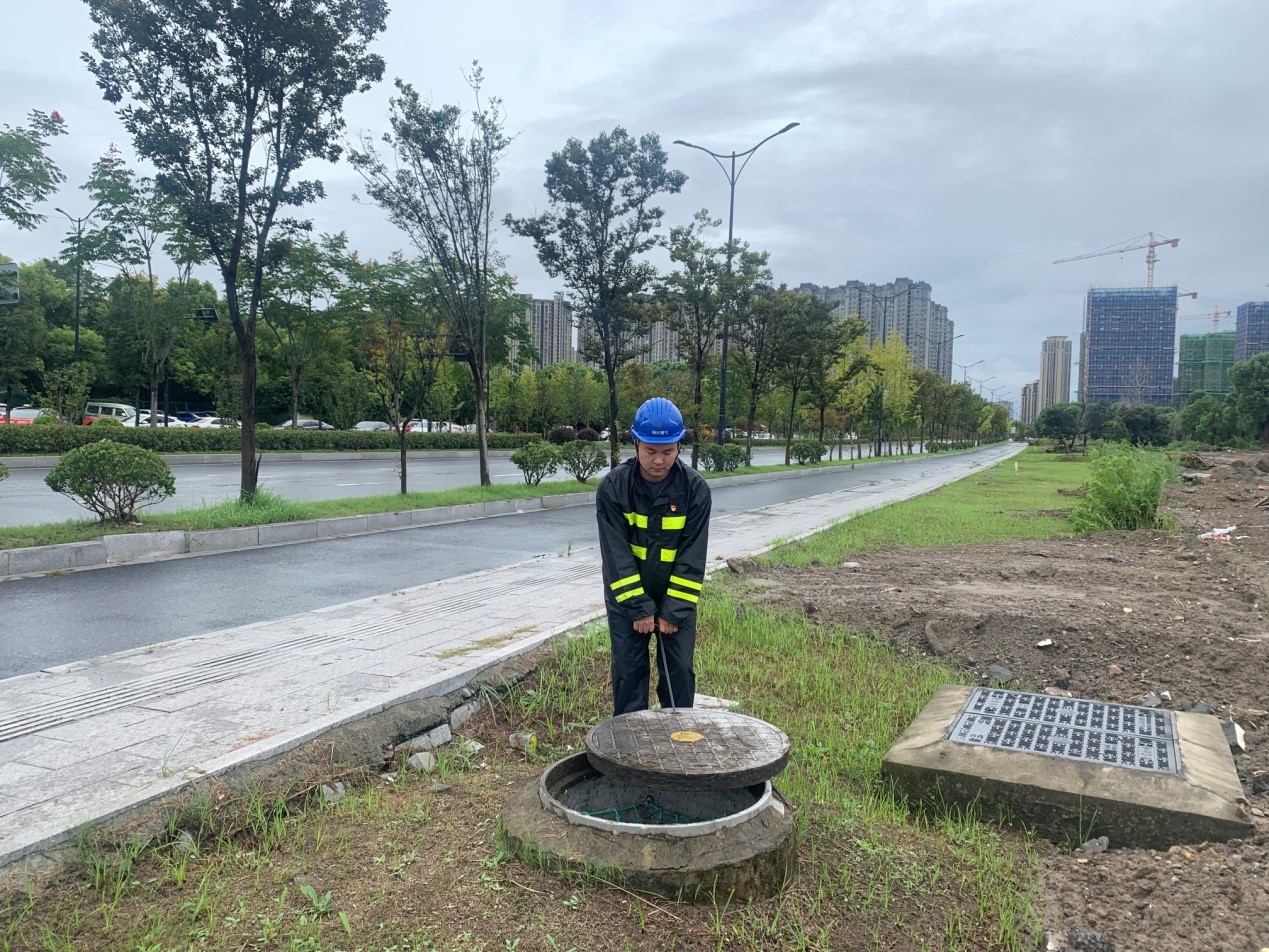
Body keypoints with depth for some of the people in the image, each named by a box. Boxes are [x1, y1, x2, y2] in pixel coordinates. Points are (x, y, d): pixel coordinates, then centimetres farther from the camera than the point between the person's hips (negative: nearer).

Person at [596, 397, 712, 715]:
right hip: (626, 597, 0)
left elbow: (692, 557, -12)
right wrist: (639, 608, -18)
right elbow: (616, 554, -16)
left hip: (677, 596, 1)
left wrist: (675, 610, -15)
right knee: (629, 671, 6)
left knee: (679, 670, 5)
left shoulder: (695, 488, -13)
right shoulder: (613, 486, -15)